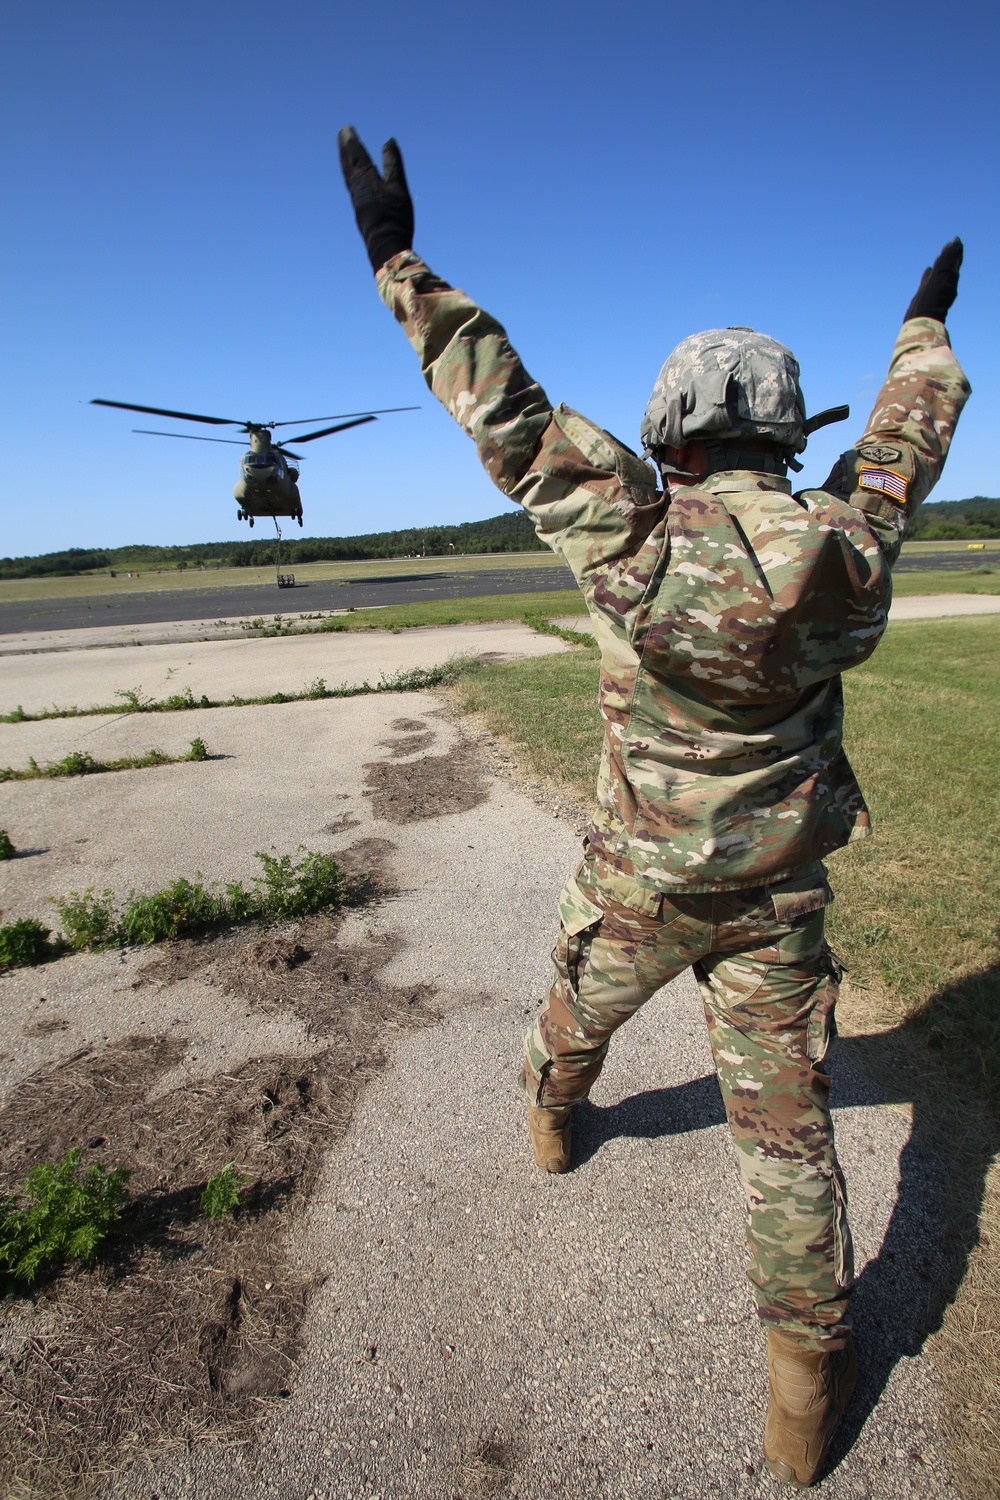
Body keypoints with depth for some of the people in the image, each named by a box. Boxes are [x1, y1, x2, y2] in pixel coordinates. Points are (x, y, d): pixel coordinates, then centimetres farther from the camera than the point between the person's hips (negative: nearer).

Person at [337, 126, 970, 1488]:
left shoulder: (639, 543, -19)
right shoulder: (845, 547, -9)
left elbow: (506, 415, -14)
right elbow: (908, 440, 12)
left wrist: (399, 262, -3)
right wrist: (928, 323, 32)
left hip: (642, 882, -1)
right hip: (778, 893, 2)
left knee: (578, 1017, 29)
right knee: (785, 1122, 13)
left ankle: (552, 1119, 59)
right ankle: (806, 1381, 27)